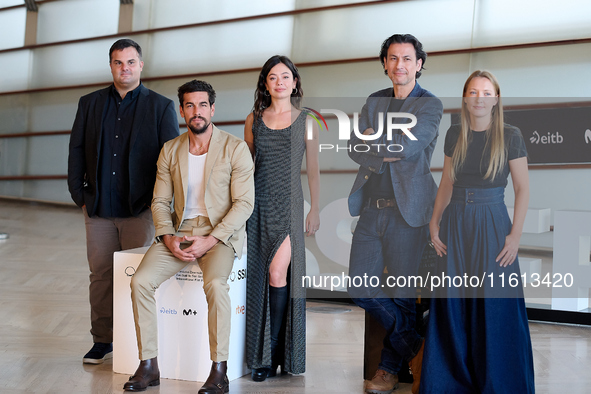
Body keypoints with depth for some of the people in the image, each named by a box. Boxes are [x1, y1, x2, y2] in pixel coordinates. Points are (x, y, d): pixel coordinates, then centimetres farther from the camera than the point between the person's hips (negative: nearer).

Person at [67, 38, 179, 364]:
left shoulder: (161, 106, 3)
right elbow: (76, 151, 12)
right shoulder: (89, 104, 12)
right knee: (100, 275, 6)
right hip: (98, 209, 3)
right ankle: (102, 341, 19)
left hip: (141, 209, -3)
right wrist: (79, 196, 5)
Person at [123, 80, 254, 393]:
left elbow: (244, 203, -8)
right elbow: (160, 201, 11)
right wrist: (169, 238, -8)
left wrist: (209, 241, -17)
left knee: (215, 284, -33)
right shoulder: (170, 150, 11)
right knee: (140, 281, -19)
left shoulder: (235, 148, -2)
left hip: (220, 234, -4)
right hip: (179, 231, 4)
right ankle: (148, 366, -7)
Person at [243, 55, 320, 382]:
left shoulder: (306, 121, 4)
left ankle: (274, 354, -2)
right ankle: (261, 354, 16)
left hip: (288, 205, -2)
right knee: (259, 278, 4)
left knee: (278, 274, -13)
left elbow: (313, 168, 5)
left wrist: (315, 209, 0)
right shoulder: (254, 119, 10)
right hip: (258, 205, 3)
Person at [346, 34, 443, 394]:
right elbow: (355, 150, 2)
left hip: (408, 212, -5)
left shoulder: (430, 105, -2)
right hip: (371, 210, 5)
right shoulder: (374, 102, 13)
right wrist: (389, 150, -13)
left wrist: (370, 142, -6)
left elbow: (410, 146, -18)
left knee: (403, 296, 3)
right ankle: (415, 345, 25)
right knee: (360, 289, 6)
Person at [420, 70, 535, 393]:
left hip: (492, 225, -3)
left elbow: (522, 188, -4)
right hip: (455, 224, 4)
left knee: (495, 305, 1)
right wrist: (434, 223, 5)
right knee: (453, 303, 8)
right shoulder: (454, 134, 6)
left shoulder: (510, 136, -5)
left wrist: (515, 235, -10)